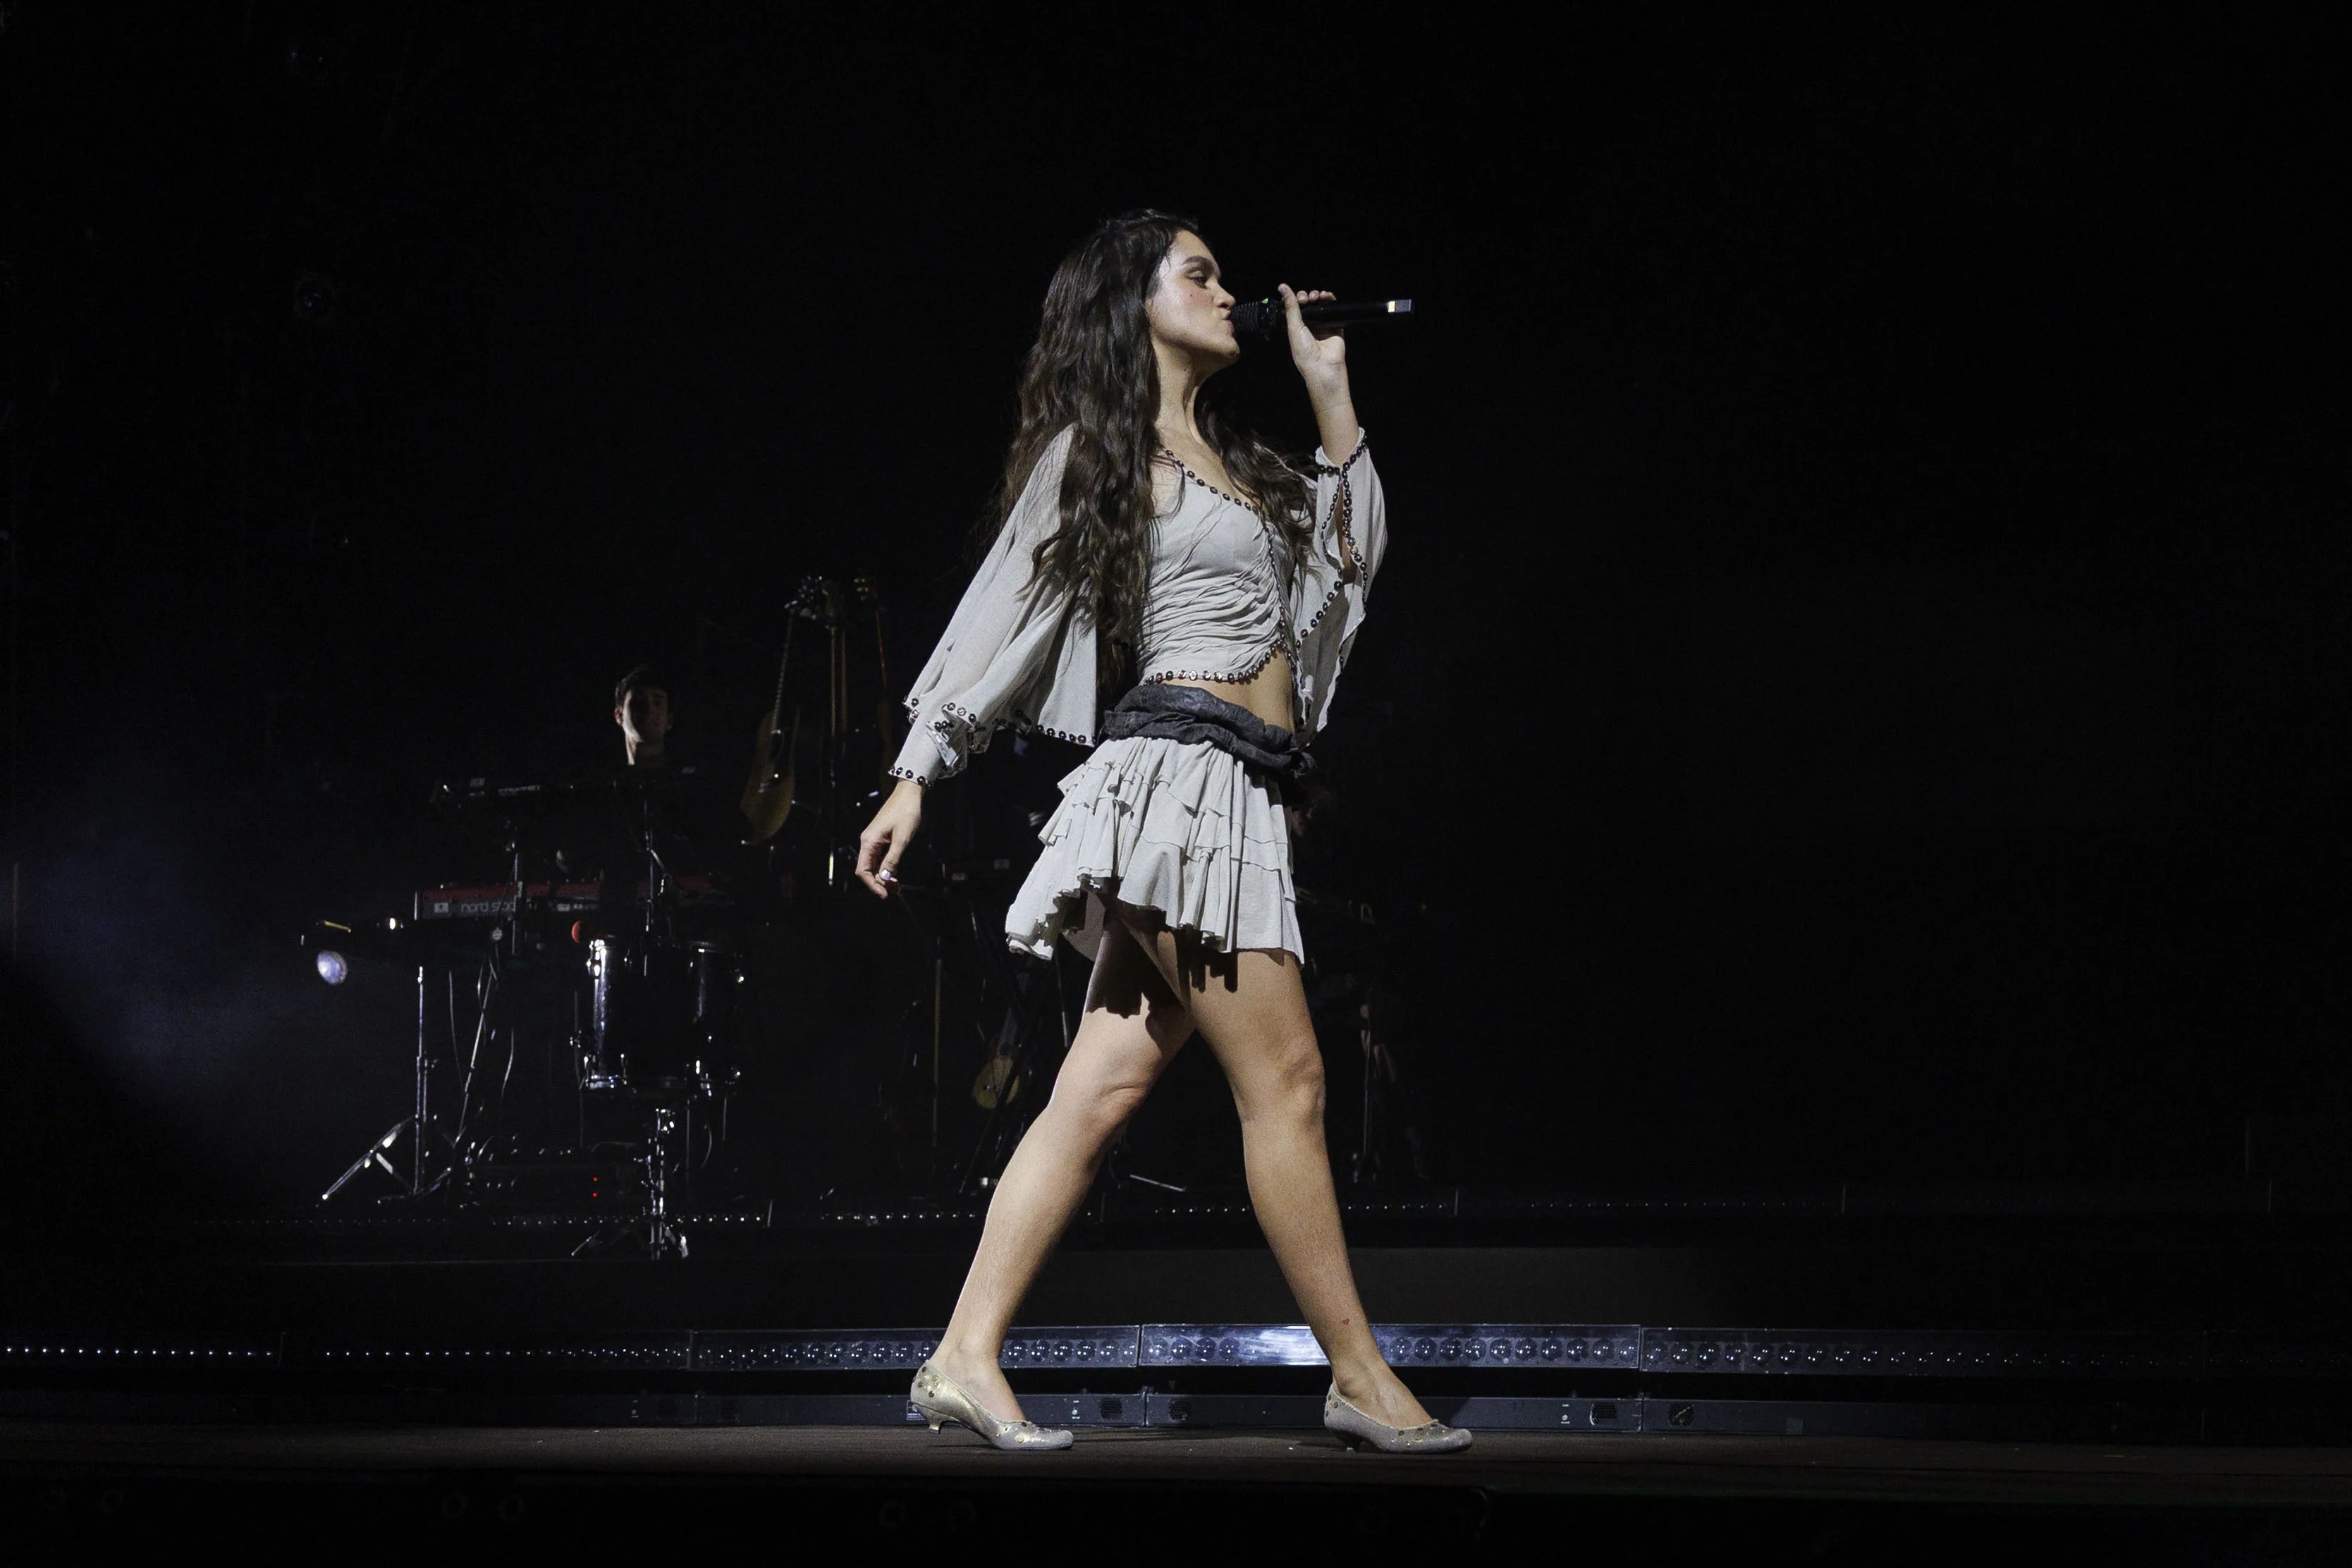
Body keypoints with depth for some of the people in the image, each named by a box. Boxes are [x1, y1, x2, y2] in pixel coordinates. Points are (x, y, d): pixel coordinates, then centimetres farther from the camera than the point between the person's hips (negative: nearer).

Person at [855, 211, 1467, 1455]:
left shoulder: (1231, 459, 24)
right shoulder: (1092, 451, 2)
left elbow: (1352, 551, 25)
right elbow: (1002, 613, 1)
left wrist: (1330, 389, 20)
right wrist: (915, 778, -2)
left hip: (1235, 802, 8)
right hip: (1179, 774, -8)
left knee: (1103, 1091, 2)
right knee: (1284, 1081, -7)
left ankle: (966, 1360, 0)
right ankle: (1359, 1378, -3)